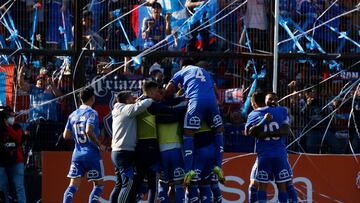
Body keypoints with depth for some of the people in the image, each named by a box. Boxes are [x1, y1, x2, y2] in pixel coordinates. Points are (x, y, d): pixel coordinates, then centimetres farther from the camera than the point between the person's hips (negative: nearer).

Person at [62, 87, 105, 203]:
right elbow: (89, 131, -25)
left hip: (77, 154, 5)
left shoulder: (73, 115, 9)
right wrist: (99, 145, -13)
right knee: (98, 185, 8)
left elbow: (66, 135, 10)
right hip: (92, 154, -5)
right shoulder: (92, 113, -10)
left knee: (73, 186, 1)